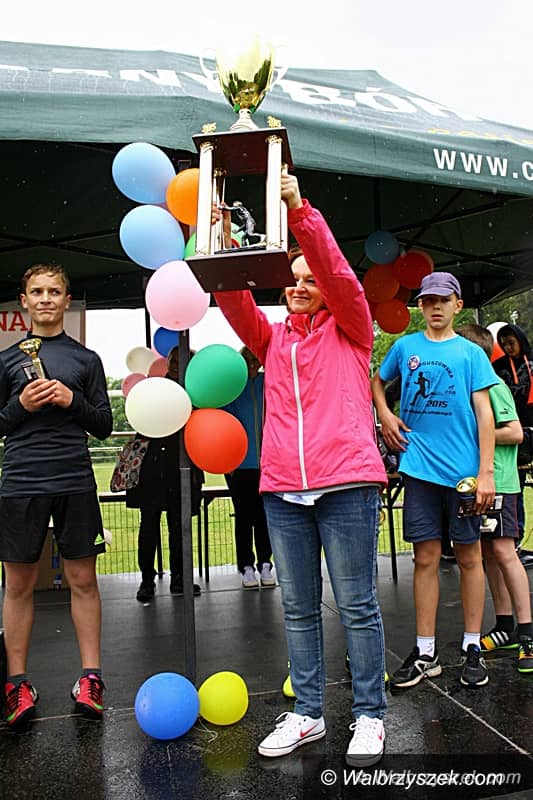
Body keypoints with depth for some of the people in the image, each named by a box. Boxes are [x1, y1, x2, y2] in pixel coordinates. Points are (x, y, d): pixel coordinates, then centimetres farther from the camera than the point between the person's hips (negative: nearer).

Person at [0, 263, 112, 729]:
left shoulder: (87, 359, 10)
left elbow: (104, 427, 9)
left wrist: (73, 401, -8)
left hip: (75, 482, 0)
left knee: (83, 579, 4)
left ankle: (90, 677, 14)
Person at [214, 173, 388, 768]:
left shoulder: (349, 329, 7)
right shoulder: (272, 338, 16)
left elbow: (338, 273, -9)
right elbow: (233, 300, 2)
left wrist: (299, 210, -18)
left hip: (346, 484, -4)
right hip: (283, 489, 4)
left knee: (357, 605, 3)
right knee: (298, 608, 11)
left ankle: (369, 716, 17)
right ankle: (307, 714, 23)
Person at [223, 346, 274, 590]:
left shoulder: (269, 382, 7)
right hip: (241, 463, -1)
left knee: (264, 515, 7)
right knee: (244, 516, 5)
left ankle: (265, 565, 16)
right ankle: (247, 567, 14)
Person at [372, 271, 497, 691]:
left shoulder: (471, 352, 3)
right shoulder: (405, 347, 9)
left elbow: (484, 413, -1)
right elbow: (377, 381, 26)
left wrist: (486, 472, -8)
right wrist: (385, 415, 7)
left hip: (463, 469, -1)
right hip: (419, 467, 1)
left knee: (469, 556, 7)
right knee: (426, 557, 5)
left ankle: (473, 647, 20)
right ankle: (426, 652, 14)